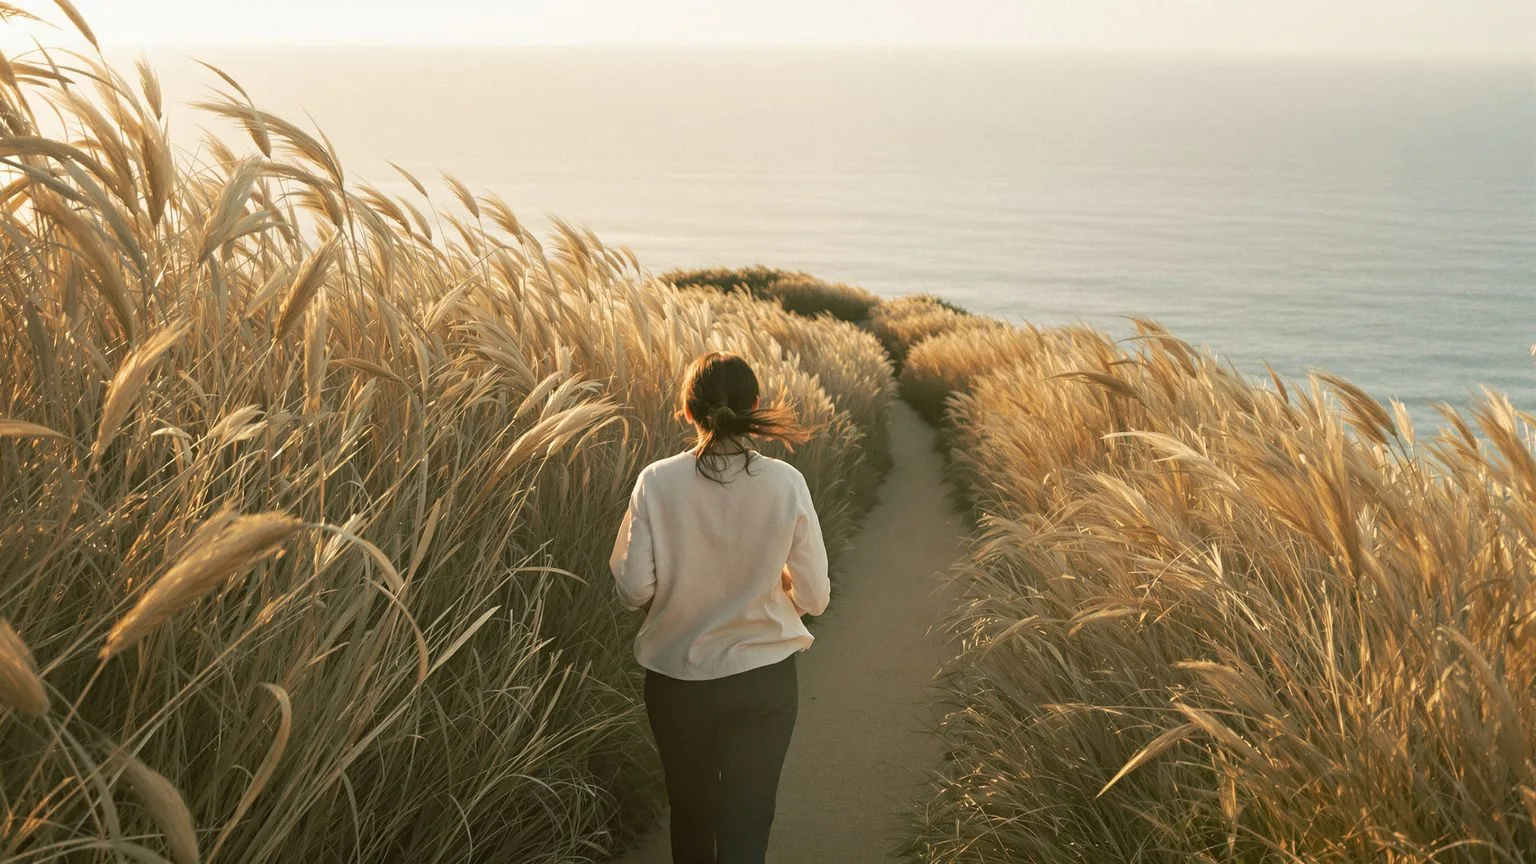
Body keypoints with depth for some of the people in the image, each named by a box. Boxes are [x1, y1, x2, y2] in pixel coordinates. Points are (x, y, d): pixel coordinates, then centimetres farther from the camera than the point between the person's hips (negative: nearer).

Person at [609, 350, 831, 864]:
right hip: (763, 679, -1)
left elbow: (633, 590, -10)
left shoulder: (657, 481, -13)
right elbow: (814, 598, -7)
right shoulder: (785, 483, -12)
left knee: (690, 813, 23)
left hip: (676, 681, 1)